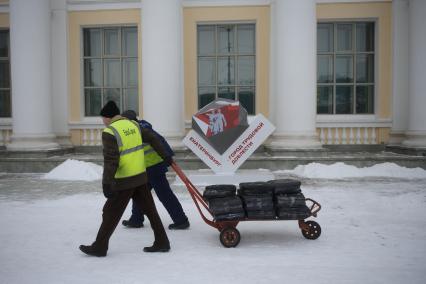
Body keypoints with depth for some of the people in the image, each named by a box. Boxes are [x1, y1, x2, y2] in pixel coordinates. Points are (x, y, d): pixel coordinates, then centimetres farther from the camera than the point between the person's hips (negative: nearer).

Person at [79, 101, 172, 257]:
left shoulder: (109, 132, -13)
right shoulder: (133, 124, 8)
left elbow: (110, 160, -21)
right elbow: (153, 139, 13)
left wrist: (106, 182, -21)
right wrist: (165, 156, 23)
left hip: (123, 181, -6)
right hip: (140, 176, 7)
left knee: (111, 213, 7)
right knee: (149, 209, 13)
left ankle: (99, 247, 19)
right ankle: (162, 242, 18)